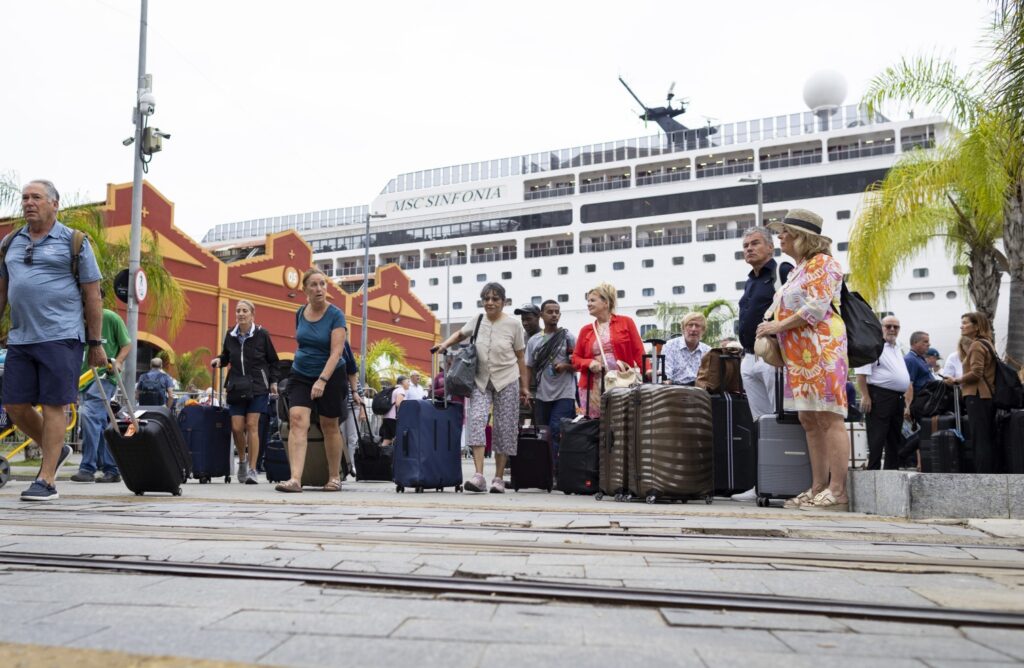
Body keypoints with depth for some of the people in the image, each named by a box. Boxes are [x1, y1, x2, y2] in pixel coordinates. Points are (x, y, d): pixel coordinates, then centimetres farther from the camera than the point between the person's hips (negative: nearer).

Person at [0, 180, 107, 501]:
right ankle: (56, 450, 28)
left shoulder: (74, 242, 2)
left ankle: (46, 481, 0)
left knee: (53, 406, -5)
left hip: (61, 337, -6)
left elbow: (92, 297, 0)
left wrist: (96, 343, -3)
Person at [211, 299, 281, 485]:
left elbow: (273, 360, 6)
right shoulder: (230, 335, 7)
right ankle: (242, 461, 24)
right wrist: (219, 360, -1)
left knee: (252, 425, -8)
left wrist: (273, 382, 0)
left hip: (257, 386, -3)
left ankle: (253, 469, -2)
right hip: (236, 386, 3)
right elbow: (226, 355, 21)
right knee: (237, 427, -3)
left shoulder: (262, 334, -2)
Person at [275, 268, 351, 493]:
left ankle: (334, 477, 23)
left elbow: (336, 352, -20)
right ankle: (295, 479, -21)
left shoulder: (335, 315, -12)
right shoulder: (300, 313, 3)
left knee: (330, 427, 7)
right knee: (297, 421, -15)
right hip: (300, 375, 4)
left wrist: (322, 380, -30)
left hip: (330, 376, -3)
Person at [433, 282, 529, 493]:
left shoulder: (513, 325, -4)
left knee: (504, 428, 1)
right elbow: (460, 334, 23)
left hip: (506, 381, -1)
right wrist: (445, 344, 4)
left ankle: (498, 478, 13)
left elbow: (520, 358, 1)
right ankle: (478, 476, -23)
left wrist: (524, 387, 2)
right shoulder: (476, 322, 2)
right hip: (481, 381, 2)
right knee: (476, 420, -18)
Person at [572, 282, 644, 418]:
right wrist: (589, 363, -6)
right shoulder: (586, 330, 14)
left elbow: (638, 352, 0)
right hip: (594, 387, 3)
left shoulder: (626, 322, 5)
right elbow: (575, 359, 14)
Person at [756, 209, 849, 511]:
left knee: (828, 418, -10)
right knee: (809, 420, 7)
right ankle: (818, 488, 11)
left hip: (821, 348, -10)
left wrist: (779, 326, -11)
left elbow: (816, 308, -15)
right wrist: (772, 330, 10)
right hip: (799, 353, 10)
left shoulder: (822, 263, -4)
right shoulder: (798, 269, 24)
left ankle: (838, 492, -9)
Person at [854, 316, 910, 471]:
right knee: (877, 439, -10)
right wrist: (865, 396, -21)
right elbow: (861, 373, -16)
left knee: (894, 439, 12)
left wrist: (905, 399, 20)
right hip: (879, 398, -9)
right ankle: (873, 471, -9)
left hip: (897, 399, 9)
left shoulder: (897, 350, 22)